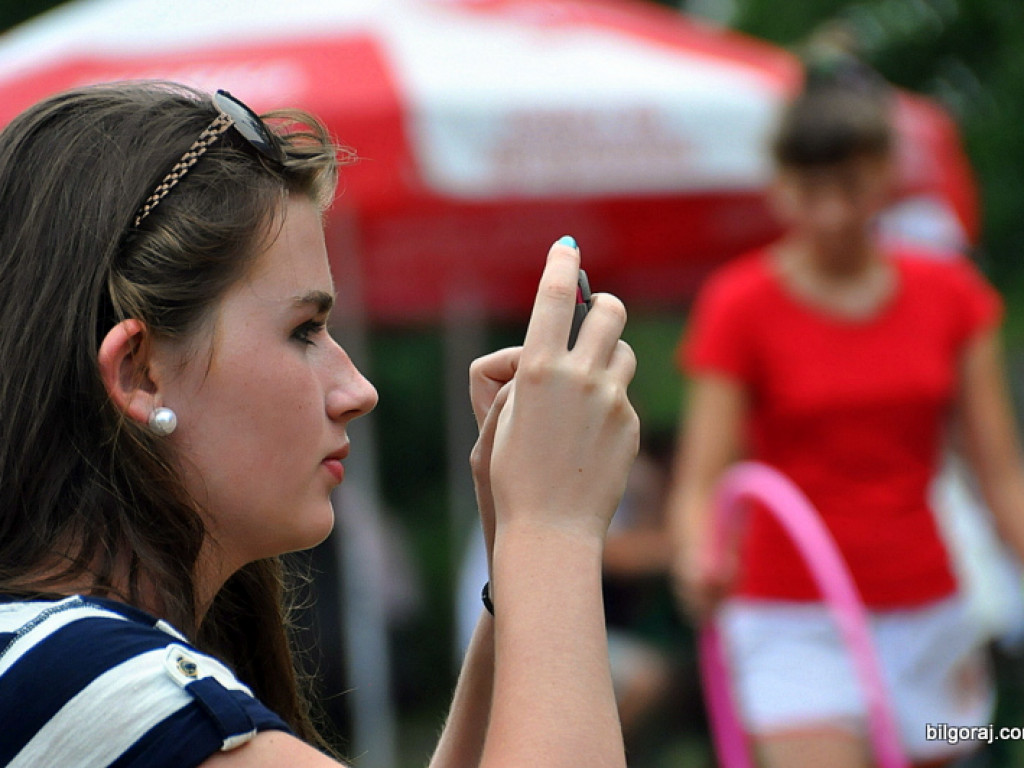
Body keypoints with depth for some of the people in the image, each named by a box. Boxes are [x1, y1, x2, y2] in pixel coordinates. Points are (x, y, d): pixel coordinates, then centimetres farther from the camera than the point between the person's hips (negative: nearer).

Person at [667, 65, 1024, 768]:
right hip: (796, 623, -4)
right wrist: (698, 561, -33)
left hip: (925, 617, 4)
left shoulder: (952, 295, 5)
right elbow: (700, 479, -12)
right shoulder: (740, 306, -5)